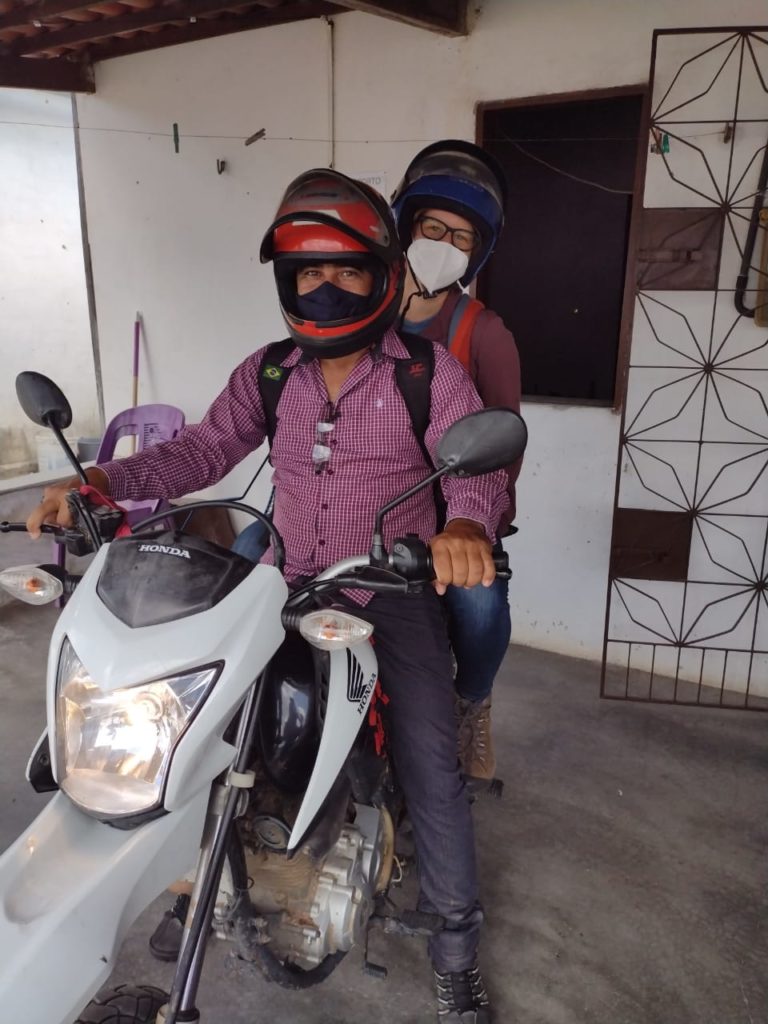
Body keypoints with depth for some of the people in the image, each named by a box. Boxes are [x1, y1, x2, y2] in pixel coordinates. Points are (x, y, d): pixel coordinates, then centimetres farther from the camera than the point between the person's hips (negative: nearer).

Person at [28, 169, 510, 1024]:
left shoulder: (430, 374, -5)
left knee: (430, 768, -11)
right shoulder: (266, 375, 6)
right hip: (285, 586, 4)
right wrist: (100, 482, -13)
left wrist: (465, 521, -41)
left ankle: (454, 950, 13)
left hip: (392, 592, -3)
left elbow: (475, 462, -17)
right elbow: (202, 449, 3)